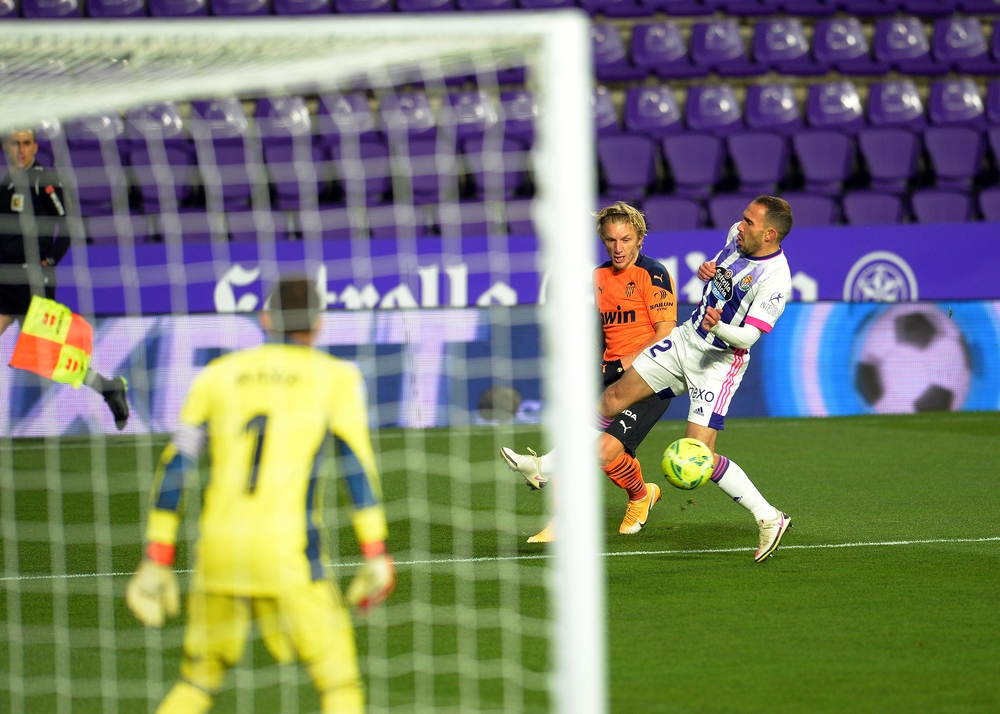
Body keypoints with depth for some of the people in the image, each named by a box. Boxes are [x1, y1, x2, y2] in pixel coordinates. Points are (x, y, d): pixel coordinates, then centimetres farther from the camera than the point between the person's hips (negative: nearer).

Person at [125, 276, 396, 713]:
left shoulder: (217, 376, 14)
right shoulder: (335, 377, 6)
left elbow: (174, 467, 12)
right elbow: (356, 463, -2)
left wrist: (157, 560, 14)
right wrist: (375, 554, -1)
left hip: (218, 547, 3)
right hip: (288, 547, -3)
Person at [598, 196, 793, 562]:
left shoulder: (775, 281, -24)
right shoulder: (736, 235, -2)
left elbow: (748, 336, -25)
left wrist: (719, 326, -44)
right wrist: (708, 271, 1)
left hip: (720, 362, -8)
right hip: (686, 337, 8)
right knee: (615, 396, 8)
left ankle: (768, 518, -2)